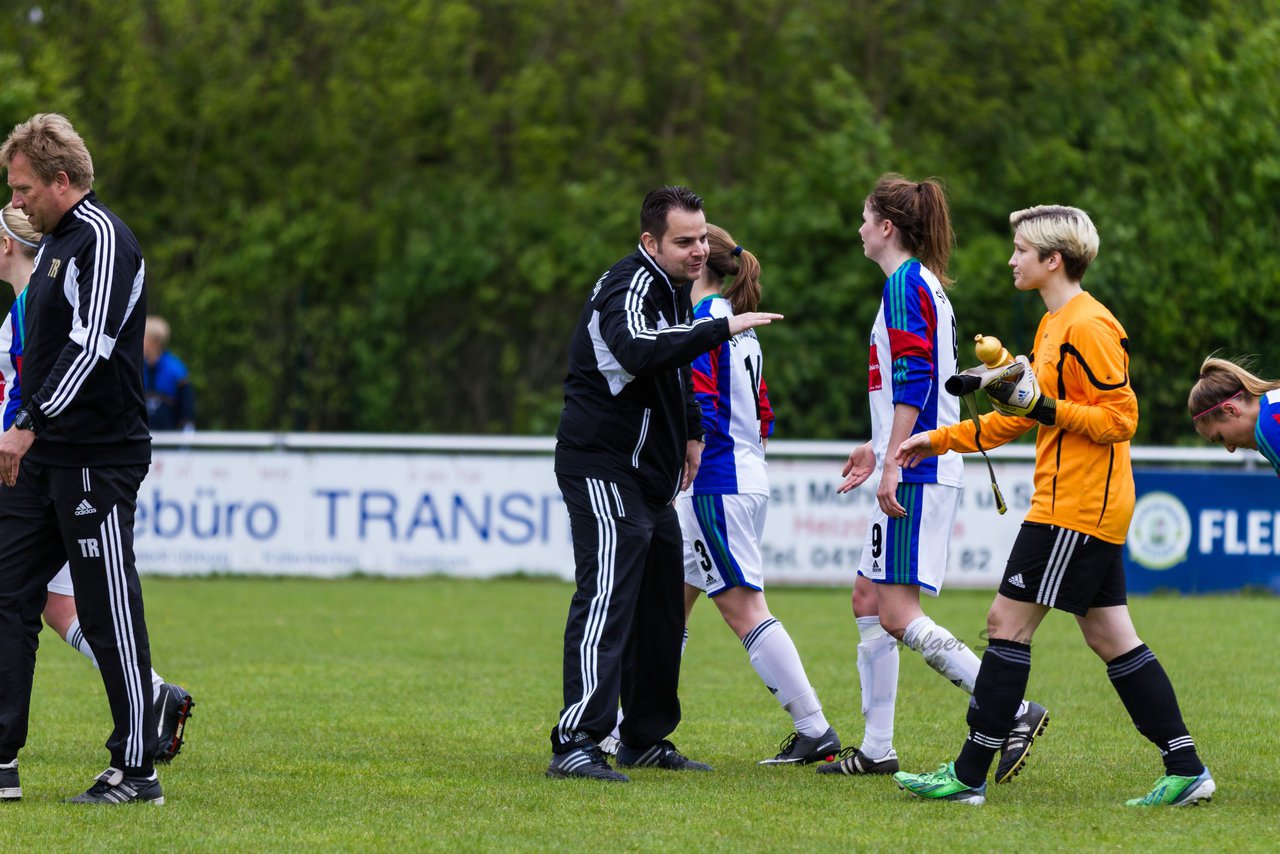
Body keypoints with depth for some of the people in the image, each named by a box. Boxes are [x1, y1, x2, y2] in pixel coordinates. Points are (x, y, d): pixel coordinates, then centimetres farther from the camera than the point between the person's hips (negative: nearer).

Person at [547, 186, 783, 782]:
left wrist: (691, 432, 27)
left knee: (660, 608, 13)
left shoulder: (673, 287, 13)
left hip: (649, 475, 10)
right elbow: (640, 352, -42)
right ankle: (574, 745, -23)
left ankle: (645, 739, 22)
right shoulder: (629, 287, -19)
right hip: (601, 466, -10)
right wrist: (721, 328, -41)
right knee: (607, 599, -18)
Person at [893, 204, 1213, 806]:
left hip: (1077, 508, -10)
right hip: (1083, 506, 10)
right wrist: (942, 439, 23)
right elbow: (1022, 415, 25)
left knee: (1008, 622, -7)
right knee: (1110, 637, 8)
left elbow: (1121, 418, -17)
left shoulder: (1089, 327, -14)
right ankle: (1186, 769, 7)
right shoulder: (1054, 325, 18)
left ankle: (969, 775, -4)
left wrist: (1046, 408, -22)